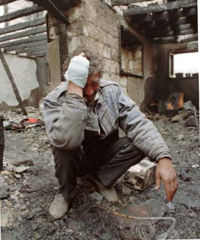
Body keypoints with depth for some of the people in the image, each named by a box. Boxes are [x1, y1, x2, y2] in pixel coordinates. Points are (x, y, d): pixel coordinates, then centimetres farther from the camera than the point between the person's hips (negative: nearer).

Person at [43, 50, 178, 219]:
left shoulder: (112, 91, -12)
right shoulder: (55, 100, -23)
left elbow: (138, 123, -19)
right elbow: (66, 140, -41)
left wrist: (163, 157, -34)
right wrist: (75, 91, -43)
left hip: (103, 157, 3)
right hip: (74, 162, -2)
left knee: (140, 144, -21)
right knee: (63, 145, -35)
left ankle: (100, 178, 3)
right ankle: (66, 192, -4)